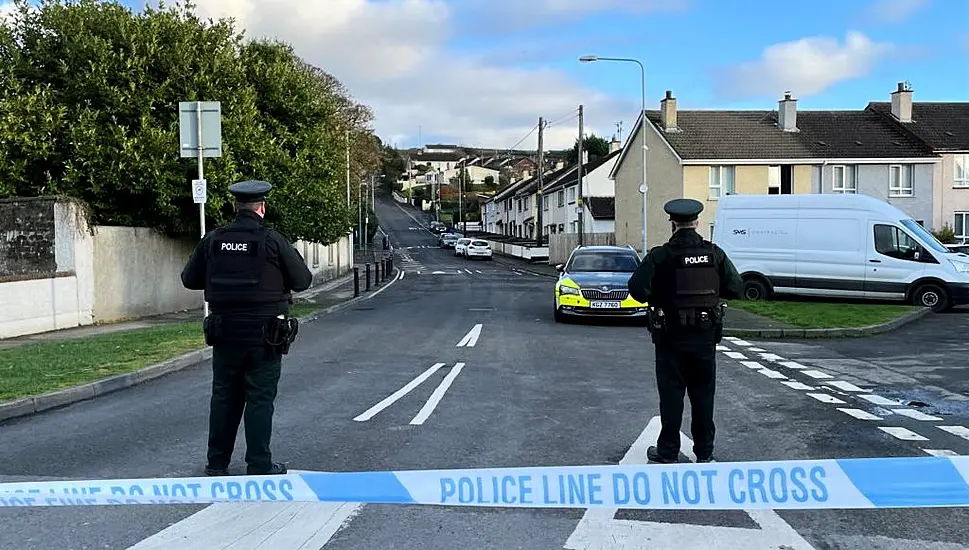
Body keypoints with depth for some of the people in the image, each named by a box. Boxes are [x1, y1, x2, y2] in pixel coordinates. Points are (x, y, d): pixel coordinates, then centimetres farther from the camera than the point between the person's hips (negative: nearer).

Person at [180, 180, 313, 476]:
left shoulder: (212, 240, 0)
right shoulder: (273, 241, -11)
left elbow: (189, 279, 9)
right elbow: (303, 281, -4)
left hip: (224, 334, 4)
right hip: (264, 337, -4)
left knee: (224, 398, 13)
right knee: (260, 401, 3)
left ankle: (217, 463, 21)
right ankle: (259, 467, 7)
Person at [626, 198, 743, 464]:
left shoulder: (660, 256, -12)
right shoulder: (714, 254, -3)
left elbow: (637, 287, -20)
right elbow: (736, 287, -2)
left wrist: (656, 300, -1)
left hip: (671, 335, -3)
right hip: (706, 335, 3)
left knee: (671, 392, 5)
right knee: (703, 392, 12)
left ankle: (668, 451, 10)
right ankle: (704, 451, 19)